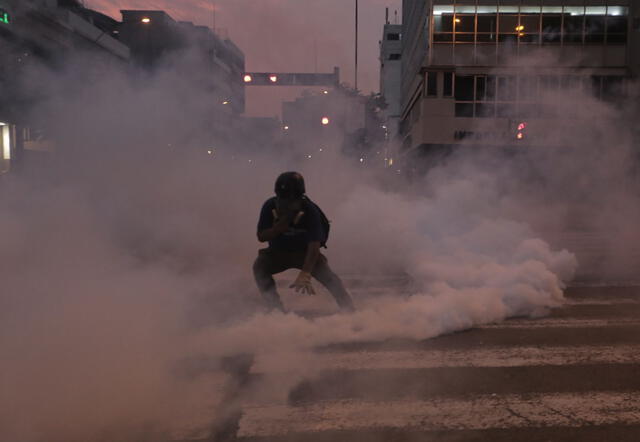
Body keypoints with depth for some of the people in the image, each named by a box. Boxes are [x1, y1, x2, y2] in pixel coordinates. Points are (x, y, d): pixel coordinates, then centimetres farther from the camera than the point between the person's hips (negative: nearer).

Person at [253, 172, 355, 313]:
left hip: (304, 252, -2)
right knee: (260, 265, -25)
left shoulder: (310, 211, -27)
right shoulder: (270, 206, -20)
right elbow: (261, 237, -16)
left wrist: (305, 274, -46)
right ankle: (277, 309, -18)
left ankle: (349, 311, -16)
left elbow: (314, 245, -34)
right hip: (278, 252, 2)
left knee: (327, 275, -23)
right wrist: (281, 226, -35)